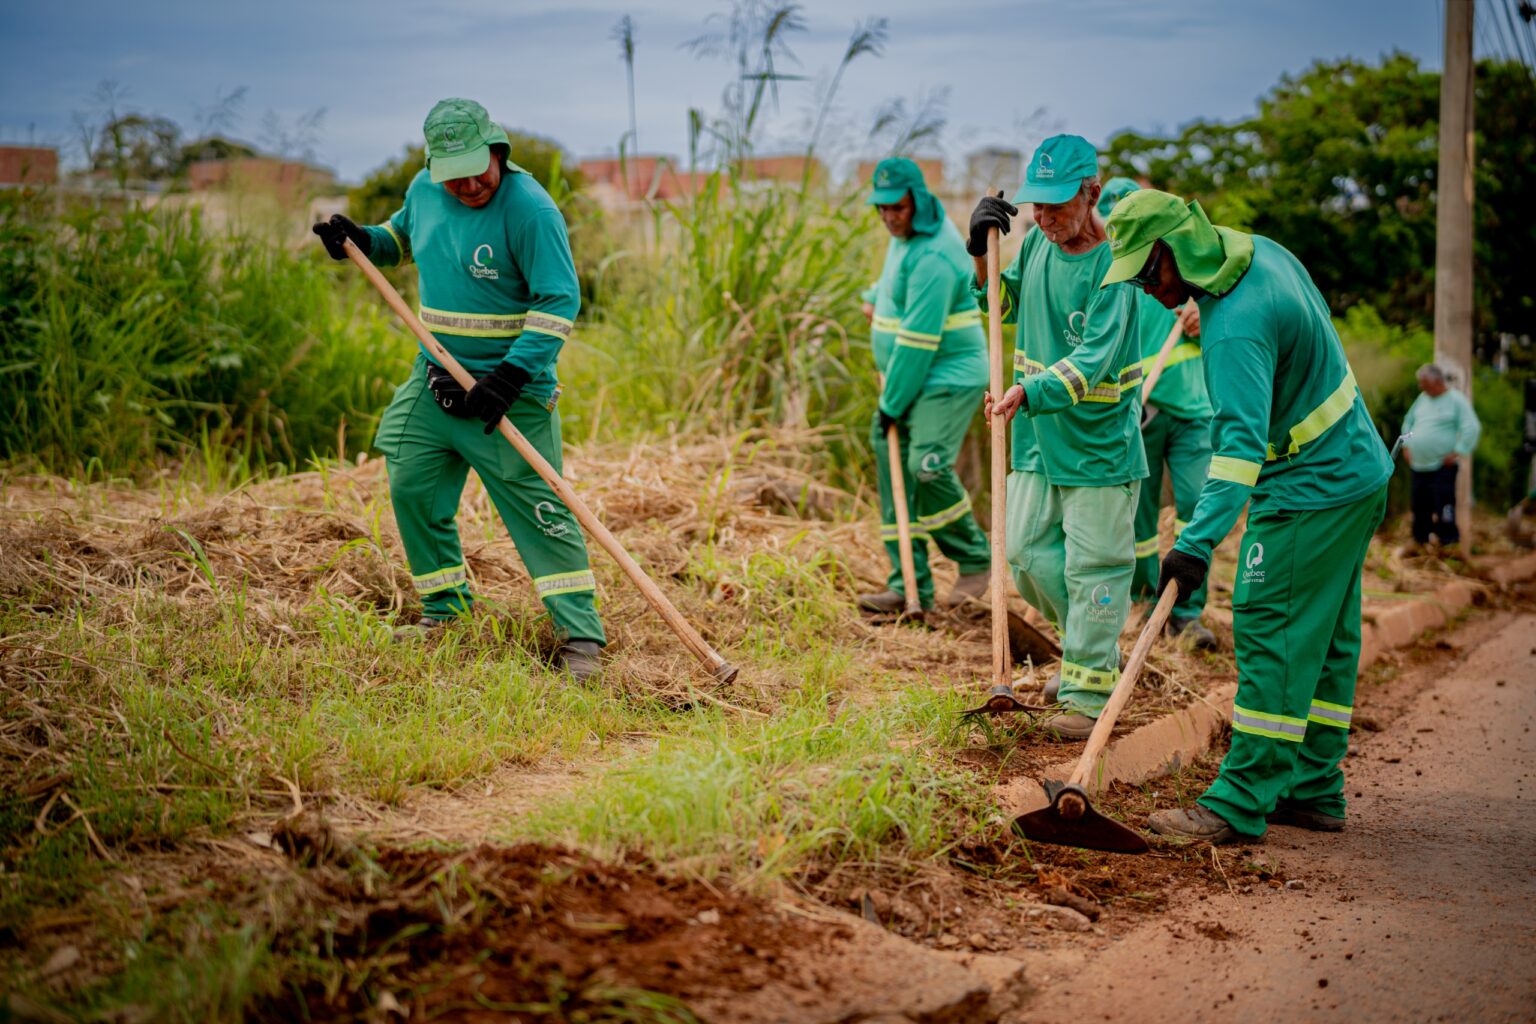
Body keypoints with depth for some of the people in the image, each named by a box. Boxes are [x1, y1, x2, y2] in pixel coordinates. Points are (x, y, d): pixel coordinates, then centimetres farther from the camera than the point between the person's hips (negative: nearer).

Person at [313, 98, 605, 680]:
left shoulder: (529, 208, -18)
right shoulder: (425, 190, 4)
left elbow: (558, 301, -19)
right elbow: (404, 236, 27)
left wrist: (510, 376, -26)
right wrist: (362, 241, 5)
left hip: (511, 389, -7)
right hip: (435, 380, 7)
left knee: (536, 505, -9)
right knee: (413, 488, 10)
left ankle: (580, 636, -5)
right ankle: (445, 610, 27)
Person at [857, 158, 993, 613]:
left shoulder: (933, 257, -23)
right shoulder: (908, 234, 8)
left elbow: (918, 342, -22)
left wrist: (892, 404, -17)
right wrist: (878, 301, 43)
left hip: (948, 379, -10)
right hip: (910, 380, 10)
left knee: (927, 466, -22)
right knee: (895, 475, 5)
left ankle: (976, 560, -1)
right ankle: (910, 588, 8)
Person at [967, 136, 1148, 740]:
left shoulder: (1112, 266, -19)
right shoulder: (1037, 243, 3)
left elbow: (1092, 361, -27)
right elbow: (1007, 304, 21)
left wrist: (1029, 392, -41)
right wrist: (984, 255, 3)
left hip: (1099, 443, -7)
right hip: (1037, 440, 7)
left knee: (1092, 569, -1)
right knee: (1028, 554, 12)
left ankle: (1089, 695, 9)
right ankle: (1095, 652, 33)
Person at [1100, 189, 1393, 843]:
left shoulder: (1236, 327, -28)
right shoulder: (1262, 251, 3)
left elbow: (1240, 440, -37)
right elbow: (1316, 312, 22)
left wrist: (1198, 541, -43)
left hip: (1311, 489, -11)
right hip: (1357, 472, 11)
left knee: (1269, 633, -10)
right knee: (1325, 640, 13)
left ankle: (1239, 806, -8)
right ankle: (1314, 789, 21)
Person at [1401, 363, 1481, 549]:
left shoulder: (1456, 400, -6)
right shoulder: (1422, 398, 14)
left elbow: (1472, 428, -12)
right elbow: (1408, 421, 27)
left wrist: (1457, 452, -14)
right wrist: (1406, 446, 18)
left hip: (1443, 466, -6)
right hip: (1419, 465, 6)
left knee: (1443, 504, -10)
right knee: (1420, 506, 9)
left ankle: (1448, 539, -3)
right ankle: (1420, 538, 19)